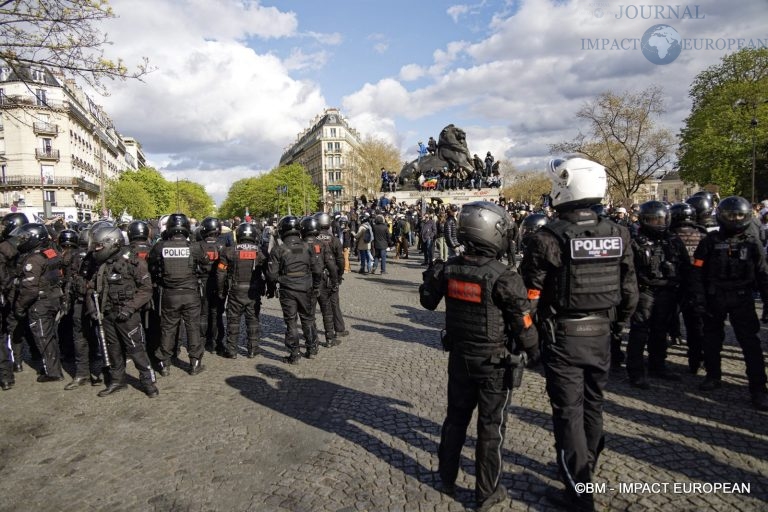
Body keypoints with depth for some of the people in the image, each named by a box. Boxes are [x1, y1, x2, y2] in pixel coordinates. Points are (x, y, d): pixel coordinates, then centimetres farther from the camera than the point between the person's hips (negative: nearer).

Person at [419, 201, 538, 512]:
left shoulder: (448, 269, -10)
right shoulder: (503, 279, -24)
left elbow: (428, 302, 8)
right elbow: (523, 325, -15)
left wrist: (431, 275, 25)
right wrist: (535, 354, 3)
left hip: (459, 356, 5)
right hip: (494, 363, -4)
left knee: (456, 416, 22)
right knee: (491, 427, 12)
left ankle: (447, 478, 38)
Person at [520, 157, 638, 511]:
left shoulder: (548, 238, -18)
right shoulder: (617, 236, -1)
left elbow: (530, 294, -15)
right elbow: (630, 292, 6)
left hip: (563, 335, -5)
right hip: (601, 334, 6)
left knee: (568, 411, 5)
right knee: (593, 404, 21)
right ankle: (584, 470, 40)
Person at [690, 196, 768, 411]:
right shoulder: (710, 241, -3)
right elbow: (697, 272, -4)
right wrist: (699, 299, -9)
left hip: (742, 299, 0)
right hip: (714, 298, 0)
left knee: (750, 342, -2)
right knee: (712, 339, 13)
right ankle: (713, 376, 30)